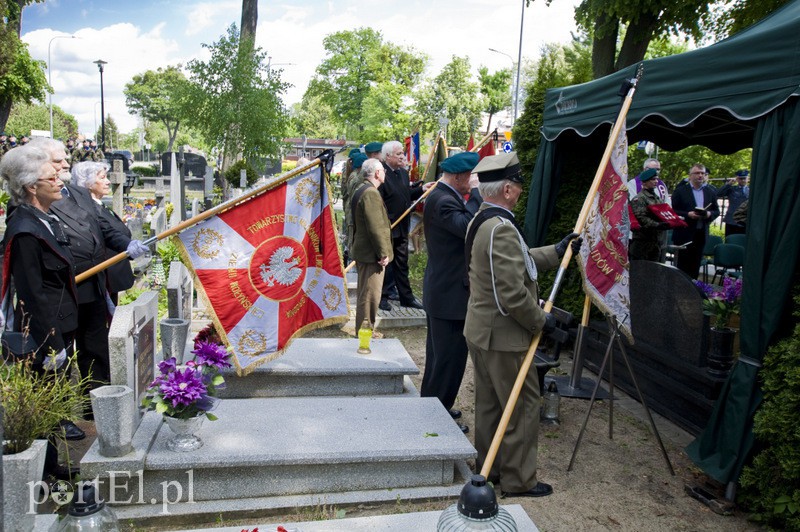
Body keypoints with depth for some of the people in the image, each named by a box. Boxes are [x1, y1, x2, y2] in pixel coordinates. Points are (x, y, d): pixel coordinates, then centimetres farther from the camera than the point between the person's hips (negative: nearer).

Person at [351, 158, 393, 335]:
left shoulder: (361, 191, 15)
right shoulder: (371, 193, -19)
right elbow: (375, 228, -23)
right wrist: (383, 253, -19)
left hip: (362, 251, 11)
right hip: (372, 254, -11)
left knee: (364, 294, 19)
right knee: (370, 296, -3)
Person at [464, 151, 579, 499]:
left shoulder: (481, 220, 8)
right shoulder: (501, 228, -25)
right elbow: (513, 294, -27)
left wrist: (556, 251, 14)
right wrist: (541, 321, -13)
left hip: (481, 331, 10)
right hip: (503, 336, -10)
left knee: (489, 402, 20)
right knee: (523, 405, 5)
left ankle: (488, 468, 34)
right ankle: (518, 480, 18)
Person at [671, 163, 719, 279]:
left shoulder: (710, 192, 12)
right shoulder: (680, 191, 0)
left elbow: (716, 211, 14)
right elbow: (673, 211, -4)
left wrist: (710, 214, -8)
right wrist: (688, 215, -18)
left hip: (701, 234, 4)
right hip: (684, 233, -4)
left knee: (695, 265, 7)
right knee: (683, 264, -1)